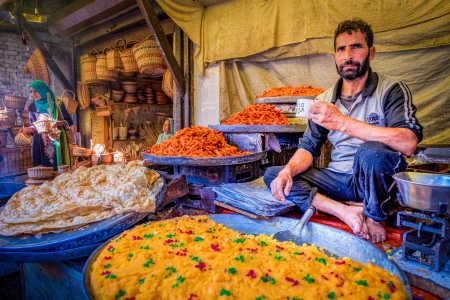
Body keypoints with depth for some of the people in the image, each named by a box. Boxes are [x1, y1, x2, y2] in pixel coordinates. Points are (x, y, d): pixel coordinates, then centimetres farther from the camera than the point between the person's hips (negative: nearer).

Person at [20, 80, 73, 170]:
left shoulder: (57, 104, 0)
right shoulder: (32, 107, 11)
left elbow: (69, 121, 0)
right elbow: (33, 126, 17)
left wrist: (58, 123, -17)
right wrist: (28, 130, -4)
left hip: (57, 143, -3)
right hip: (40, 145, 3)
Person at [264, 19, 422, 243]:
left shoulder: (391, 90, -6)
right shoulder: (324, 100, 7)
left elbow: (408, 144, -23)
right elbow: (308, 148, 6)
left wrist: (342, 122, -30)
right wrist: (288, 170, -17)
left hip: (377, 180, -4)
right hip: (338, 179, 4)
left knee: (371, 151, -37)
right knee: (272, 175, -9)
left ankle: (375, 218, -9)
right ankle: (346, 212, -19)